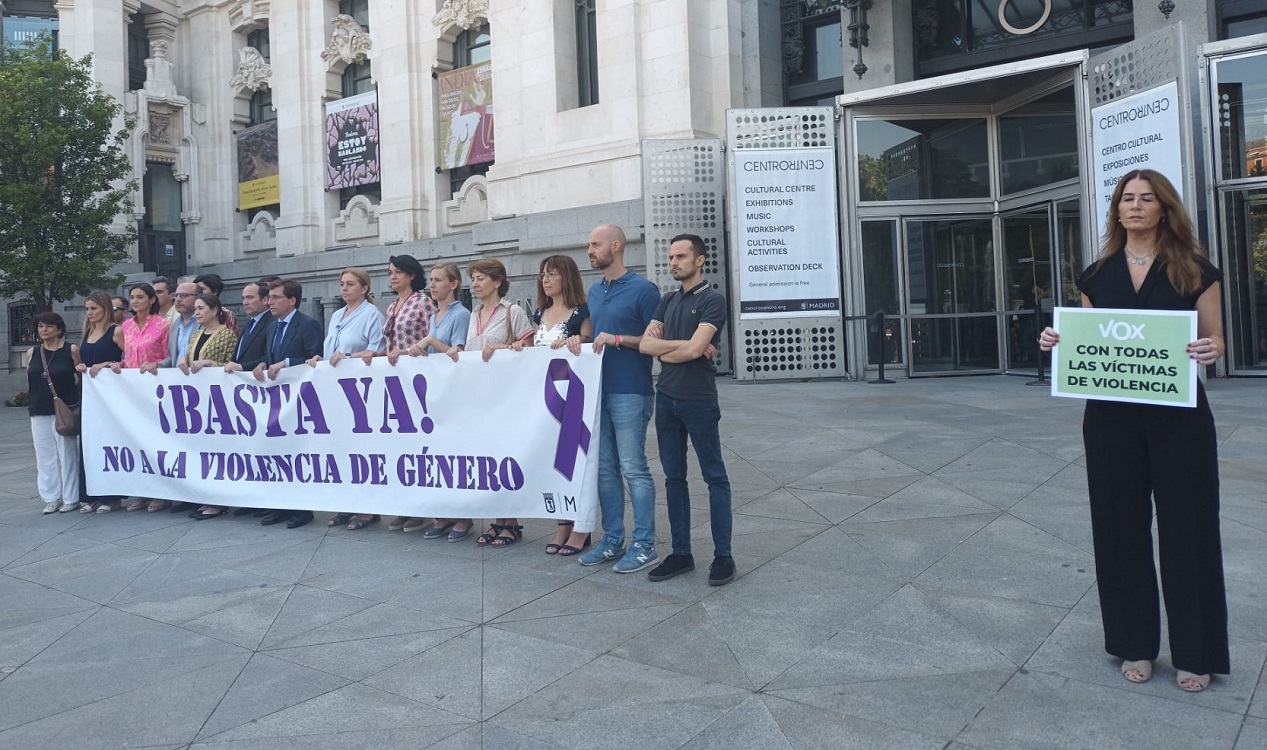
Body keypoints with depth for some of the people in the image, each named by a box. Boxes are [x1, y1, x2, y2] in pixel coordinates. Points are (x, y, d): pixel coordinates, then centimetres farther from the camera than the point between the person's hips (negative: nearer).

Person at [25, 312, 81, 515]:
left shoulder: (71, 350, -3)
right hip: (39, 412, 4)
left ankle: (71, 498, 8)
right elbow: (30, 383, 16)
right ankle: (51, 497, 16)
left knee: (67, 455, 0)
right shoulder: (32, 353, 9)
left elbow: (82, 378, -1)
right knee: (45, 456, 7)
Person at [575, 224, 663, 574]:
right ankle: (612, 540, 21)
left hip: (629, 393, -7)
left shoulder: (643, 290, -7)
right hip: (597, 391, 7)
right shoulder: (594, 292, 15)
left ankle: (644, 545, 7)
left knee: (634, 469, -2)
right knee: (604, 469, 11)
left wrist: (618, 340, -17)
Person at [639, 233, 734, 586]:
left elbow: (694, 350, -20)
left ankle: (723, 555, 8)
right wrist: (684, 345, -12)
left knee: (714, 477, 2)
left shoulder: (712, 301, -7)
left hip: (699, 400, -7)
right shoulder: (668, 301, 13)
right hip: (666, 398, 7)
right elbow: (645, 344, 1)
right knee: (674, 477, 10)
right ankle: (681, 553, 19)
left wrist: (663, 350, -3)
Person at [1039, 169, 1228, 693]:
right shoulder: (1097, 275, 9)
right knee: (1122, 525, 8)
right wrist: (1056, 342, -7)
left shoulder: (1193, 270, 2)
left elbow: (1214, 340, 2)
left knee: (1186, 526, 4)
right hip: (1111, 415, 2)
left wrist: (1210, 350, -20)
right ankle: (1135, 644, 22)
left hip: (1178, 416, -2)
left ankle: (1194, 652, 19)